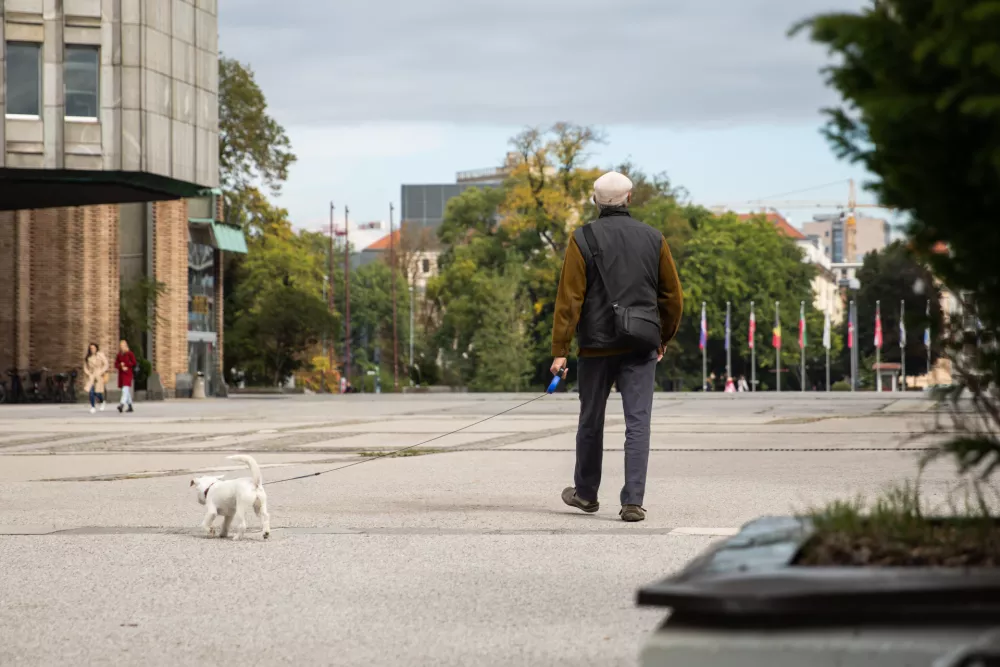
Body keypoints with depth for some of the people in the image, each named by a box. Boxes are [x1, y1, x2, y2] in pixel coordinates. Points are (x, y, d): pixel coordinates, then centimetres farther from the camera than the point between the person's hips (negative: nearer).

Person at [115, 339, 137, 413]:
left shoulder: (130, 354, -3)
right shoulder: (118, 355, 10)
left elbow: (134, 363, -6)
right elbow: (116, 365, 8)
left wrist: (125, 364, -10)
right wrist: (121, 366, -12)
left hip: (128, 374, -6)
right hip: (121, 374, 6)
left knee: (125, 389, -18)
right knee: (127, 391, 11)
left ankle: (122, 405, -32)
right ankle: (130, 407, 18)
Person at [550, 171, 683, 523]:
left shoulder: (583, 240, -4)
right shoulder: (653, 239, 4)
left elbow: (569, 298, -8)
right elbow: (672, 295, 10)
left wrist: (560, 350, -7)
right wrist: (663, 339, 24)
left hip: (597, 345, -1)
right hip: (641, 347, 1)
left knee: (591, 421, 14)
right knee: (638, 422, -1)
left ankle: (585, 493, 29)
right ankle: (633, 501, -9)